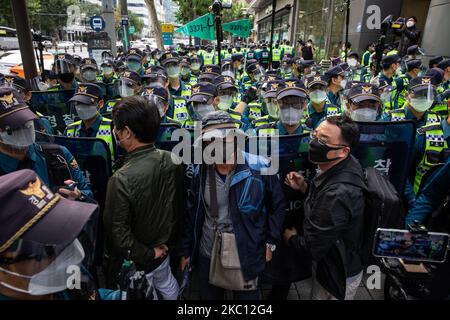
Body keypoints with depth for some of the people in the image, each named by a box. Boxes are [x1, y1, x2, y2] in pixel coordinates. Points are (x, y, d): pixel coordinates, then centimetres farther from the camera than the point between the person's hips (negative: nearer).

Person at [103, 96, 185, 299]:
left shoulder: (122, 179, -33)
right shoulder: (173, 160, -14)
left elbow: (118, 233, -25)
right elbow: (180, 206, -2)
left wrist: (148, 253, -10)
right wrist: (167, 242, 7)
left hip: (135, 262, -5)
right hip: (164, 249, 5)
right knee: (167, 285, 29)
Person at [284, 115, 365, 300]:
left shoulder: (337, 194, -39)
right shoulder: (347, 166, -11)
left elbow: (312, 248, -28)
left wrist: (291, 238, -8)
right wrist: (305, 187, -9)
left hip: (339, 276, -7)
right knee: (316, 294, 29)